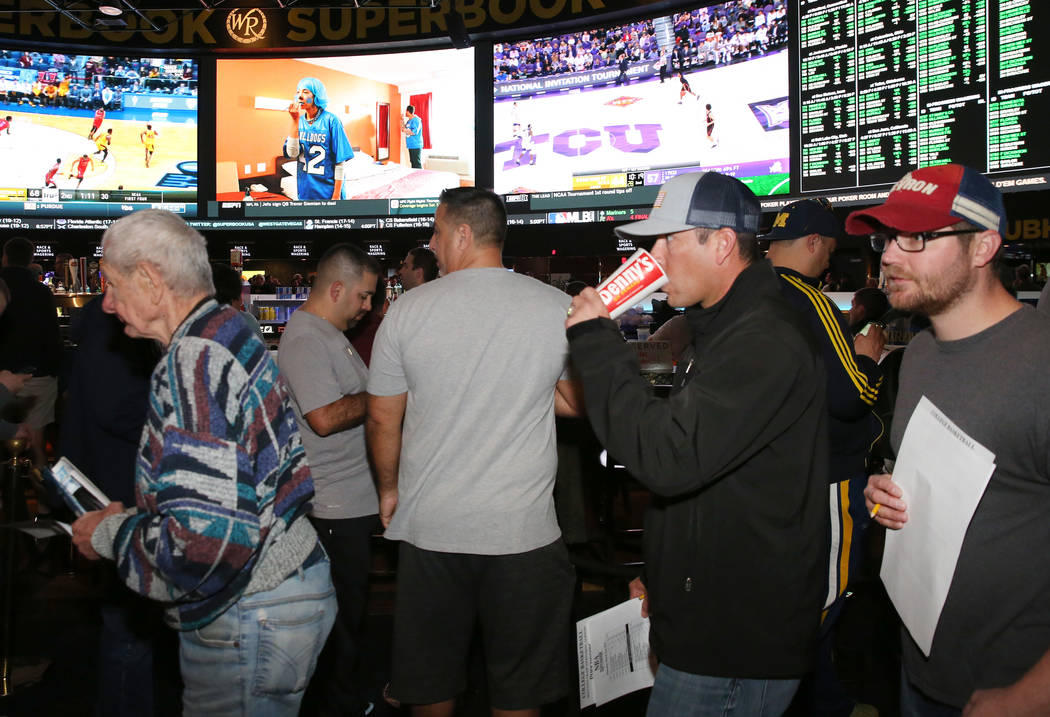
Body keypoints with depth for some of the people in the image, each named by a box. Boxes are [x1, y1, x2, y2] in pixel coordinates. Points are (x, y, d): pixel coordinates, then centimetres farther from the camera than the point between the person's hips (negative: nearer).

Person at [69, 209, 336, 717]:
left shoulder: (194, 361, -22)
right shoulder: (230, 333, 10)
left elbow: (205, 546, -29)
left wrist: (109, 535, -11)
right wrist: (133, 518, 14)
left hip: (249, 624, -10)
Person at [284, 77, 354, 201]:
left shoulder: (330, 120, -10)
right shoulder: (300, 121, 3)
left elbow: (340, 162, -10)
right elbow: (292, 154, -10)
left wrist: (336, 195, -14)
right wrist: (295, 120, -14)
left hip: (327, 191, -4)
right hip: (304, 190, 4)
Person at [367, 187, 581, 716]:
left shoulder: (408, 310, -5)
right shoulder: (558, 307, -5)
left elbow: (382, 420, 1)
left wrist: (389, 489, 17)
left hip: (429, 527, 1)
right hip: (525, 529, 0)